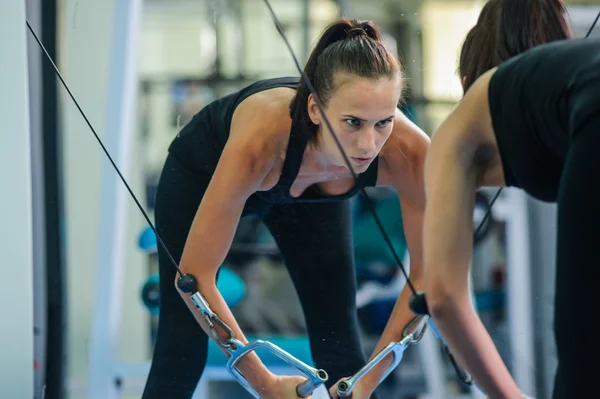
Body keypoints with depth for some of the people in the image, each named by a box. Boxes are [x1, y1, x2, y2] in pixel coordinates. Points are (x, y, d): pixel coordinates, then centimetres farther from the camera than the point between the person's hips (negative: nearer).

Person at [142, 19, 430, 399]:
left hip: (308, 191, 3)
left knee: (341, 351, -4)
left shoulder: (407, 152, -38)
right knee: (181, 349, -4)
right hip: (203, 174, -3)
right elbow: (195, 276, -37)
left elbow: (427, 273, -23)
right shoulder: (261, 139, -46)